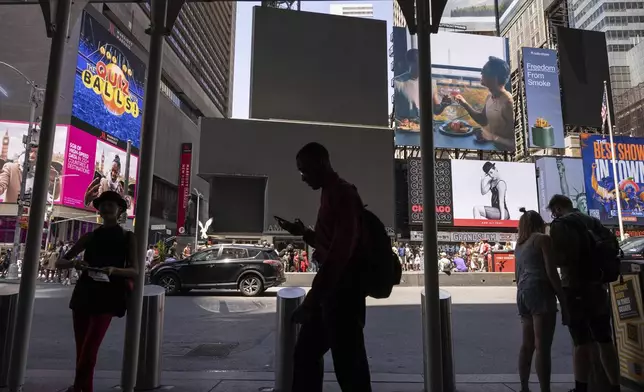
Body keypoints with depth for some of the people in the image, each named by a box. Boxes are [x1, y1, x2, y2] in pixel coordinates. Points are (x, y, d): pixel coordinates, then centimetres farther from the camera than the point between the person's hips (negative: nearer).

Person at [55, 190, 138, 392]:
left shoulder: (127, 237, 3)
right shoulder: (90, 236, 11)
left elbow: (135, 271, -3)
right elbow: (61, 261, 12)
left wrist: (114, 270, -23)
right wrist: (74, 263, -11)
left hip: (108, 296, -4)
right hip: (84, 294, 4)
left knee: (90, 349, -9)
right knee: (82, 349, 8)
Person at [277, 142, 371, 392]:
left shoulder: (342, 195, -14)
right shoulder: (330, 195, 17)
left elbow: (341, 250, -25)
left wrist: (313, 296, -26)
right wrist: (304, 233, 15)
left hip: (343, 290, -10)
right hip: (331, 288, 10)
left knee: (347, 363, -1)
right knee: (306, 351, 16)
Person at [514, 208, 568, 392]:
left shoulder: (519, 245, 20)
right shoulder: (543, 239, -1)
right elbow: (551, 272, -9)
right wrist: (563, 300, -8)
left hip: (522, 293, 7)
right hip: (540, 292, -7)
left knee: (527, 345, 13)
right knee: (542, 347, -9)